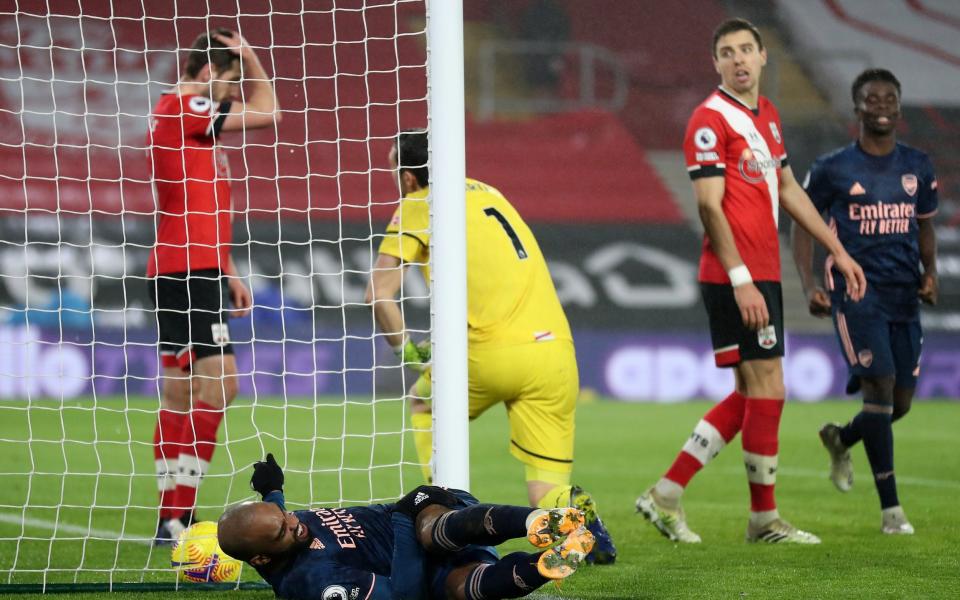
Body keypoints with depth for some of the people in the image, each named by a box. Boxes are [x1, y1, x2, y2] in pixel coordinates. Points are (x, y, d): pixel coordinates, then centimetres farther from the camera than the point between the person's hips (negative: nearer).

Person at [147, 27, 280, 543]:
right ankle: (178, 514, -19)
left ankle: (173, 518, 11)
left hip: (186, 272, 11)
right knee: (218, 383, -16)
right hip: (187, 271, -11)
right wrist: (250, 59, 3)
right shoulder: (181, 107, -10)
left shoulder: (190, 118, 21)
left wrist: (227, 273, 23)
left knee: (181, 395, 9)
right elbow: (265, 113, -10)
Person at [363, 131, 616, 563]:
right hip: (555, 347, 5)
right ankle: (574, 514, -23)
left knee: (423, 403, 27)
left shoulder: (417, 206, 5)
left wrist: (409, 351, 9)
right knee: (546, 489, 8)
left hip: (493, 354, -5)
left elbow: (379, 293, -3)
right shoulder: (486, 193, 25)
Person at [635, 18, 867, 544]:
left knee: (750, 396, 9)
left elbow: (788, 190, 26)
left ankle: (665, 495, 12)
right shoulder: (711, 120, -10)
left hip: (763, 275, 9)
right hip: (735, 277, -9)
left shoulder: (767, 115, 17)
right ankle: (764, 520, 4)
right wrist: (741, 280, -20)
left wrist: (838, 251, 24)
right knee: (767, 391, -5)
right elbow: (709, 206, -15)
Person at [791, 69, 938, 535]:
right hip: (855, 292, -5)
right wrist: (809, 287, -6)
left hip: (904, 297, 5)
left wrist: (930, 273, 4)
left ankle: (839, 439, 39)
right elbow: (802, 224, 6)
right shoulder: (832, 168, -2)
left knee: (900, 404, 5)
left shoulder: (918, 168, 9)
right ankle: (890, 509, -10)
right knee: (880, 386, -16)